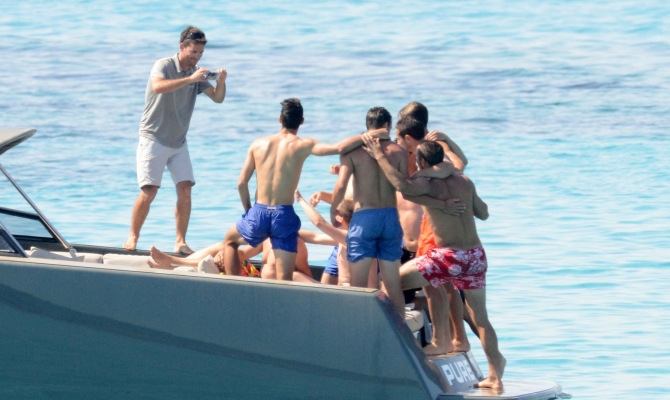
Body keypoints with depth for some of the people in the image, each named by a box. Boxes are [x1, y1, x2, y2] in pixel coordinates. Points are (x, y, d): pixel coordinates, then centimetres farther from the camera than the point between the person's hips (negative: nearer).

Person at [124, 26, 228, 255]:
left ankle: (180, 242, -1)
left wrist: (221, 82, -20)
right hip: (154, 139, -5)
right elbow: (157, 87, -33)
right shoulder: (164, 66, -12)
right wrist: (190, 79, -39)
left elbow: (217, 98, 1)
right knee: (149, 192, -9)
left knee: (185, 190, -6)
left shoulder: (196, 73, 6)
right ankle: (133, 237, 5)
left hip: (179, 142, 5)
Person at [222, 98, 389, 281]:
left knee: (230, 240, 32)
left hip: (259, 213, 2)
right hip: (284, 216, -2)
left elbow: (241, 183, 6)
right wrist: (370, 135, -9)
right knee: (284, 280, 0)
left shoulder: (259, 144, 6)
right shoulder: (303, 145, -3)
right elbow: (339, 148, -18)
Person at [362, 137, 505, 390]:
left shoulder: (428, 184, -6)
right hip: (477, 256, 6)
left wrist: (380, 157, -17)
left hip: (449, 256, -6)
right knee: (480, 317, 17)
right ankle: (495, 376, 17)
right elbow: (483, 213, 21)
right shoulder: (464, 182, 11)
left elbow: (403, 185, -28)